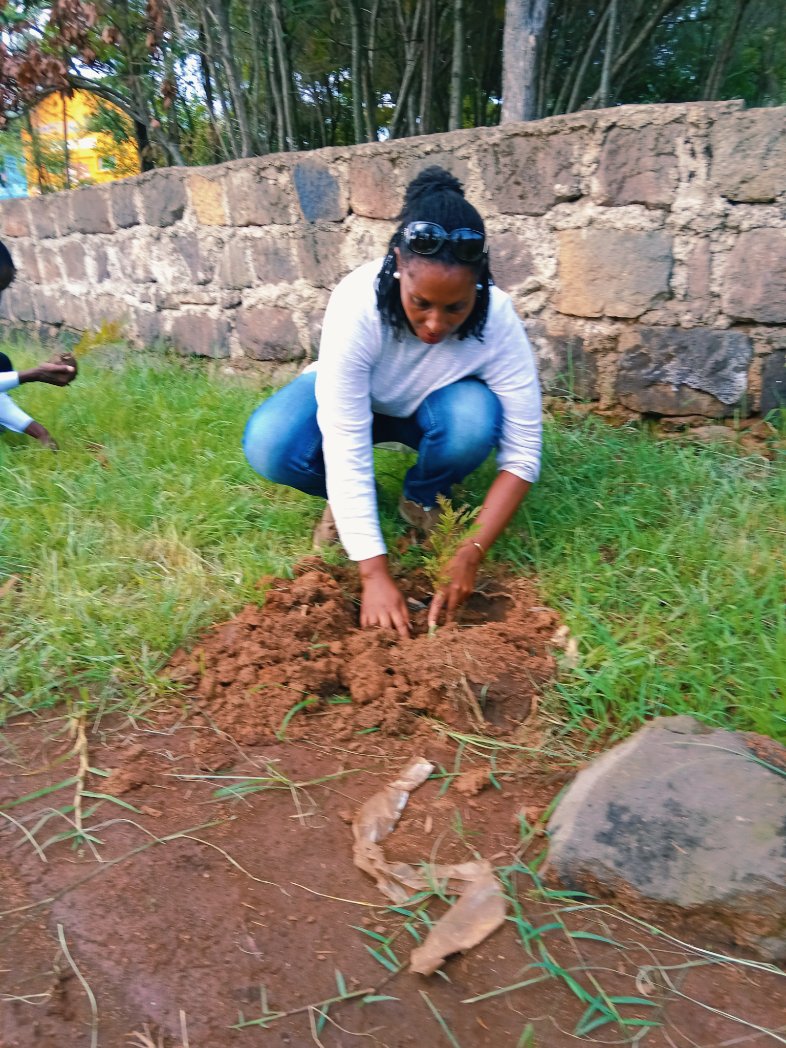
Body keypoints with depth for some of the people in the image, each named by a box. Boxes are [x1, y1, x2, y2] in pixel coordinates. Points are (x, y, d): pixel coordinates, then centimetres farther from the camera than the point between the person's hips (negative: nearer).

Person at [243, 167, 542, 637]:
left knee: (474, 418, -35)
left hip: (433, 406, 1)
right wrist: (375, 572, -38)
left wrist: (472, 553, -36)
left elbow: (521, 454, -26)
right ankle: (347, 500, 2)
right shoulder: (357, 303, -35)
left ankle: (423, 498, -2)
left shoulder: (498, 320, -31)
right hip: (354, 400, -1)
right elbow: (344, 448, -36)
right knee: (270, 444, -30)